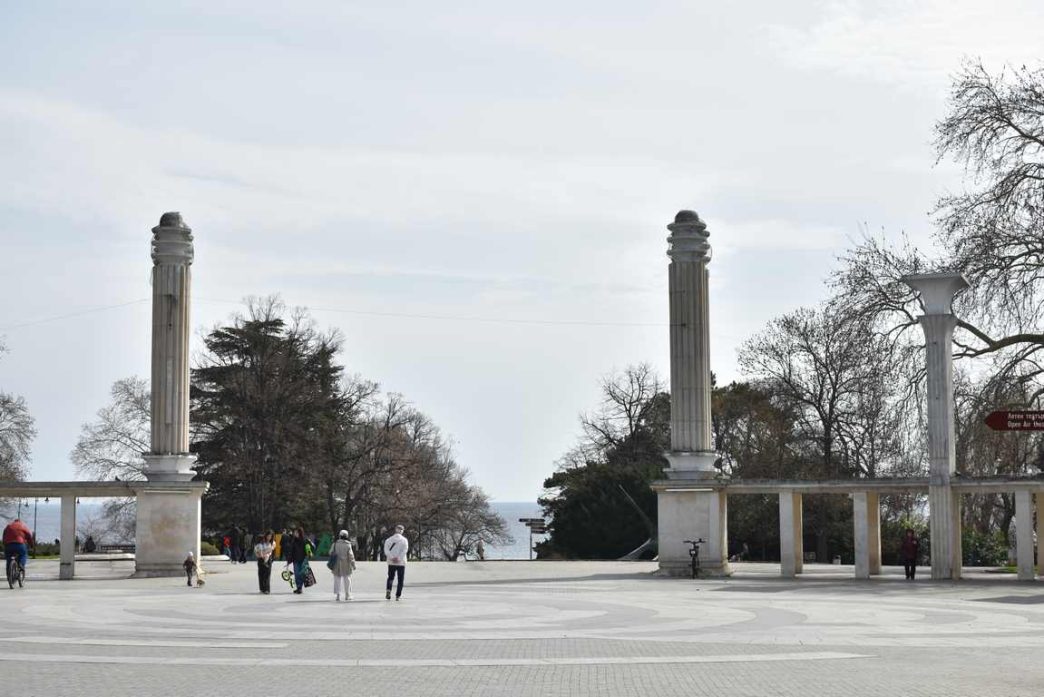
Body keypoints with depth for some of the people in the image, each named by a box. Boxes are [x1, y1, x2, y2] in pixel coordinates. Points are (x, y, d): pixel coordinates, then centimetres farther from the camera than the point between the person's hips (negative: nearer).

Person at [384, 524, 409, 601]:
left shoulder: (389, 540, 7)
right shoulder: (404, 540, 1)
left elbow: (386, 550, -4)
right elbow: (405, 550, -12)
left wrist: (391, 558, -10)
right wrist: (399, 558, -15)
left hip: (391, 562, 2)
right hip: (401, 563, -2)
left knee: (390, 577, 14)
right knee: (400, 579, 6)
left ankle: (388, 589, -12)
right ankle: (398, 595, 1)